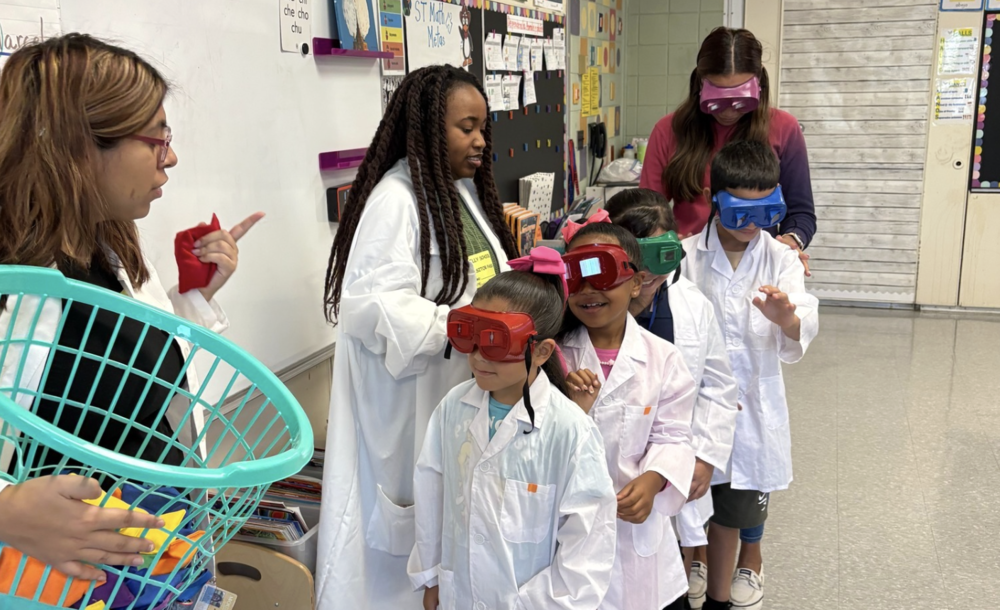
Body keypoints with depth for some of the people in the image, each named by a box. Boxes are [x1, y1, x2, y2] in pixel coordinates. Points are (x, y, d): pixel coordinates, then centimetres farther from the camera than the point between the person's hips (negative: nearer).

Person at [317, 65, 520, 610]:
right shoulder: (395, 199, -16)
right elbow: (375, 303, -25)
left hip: (471, 387, 8)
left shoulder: (466, 190, 12)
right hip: (412, 398, -8)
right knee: (417, 522, 4)